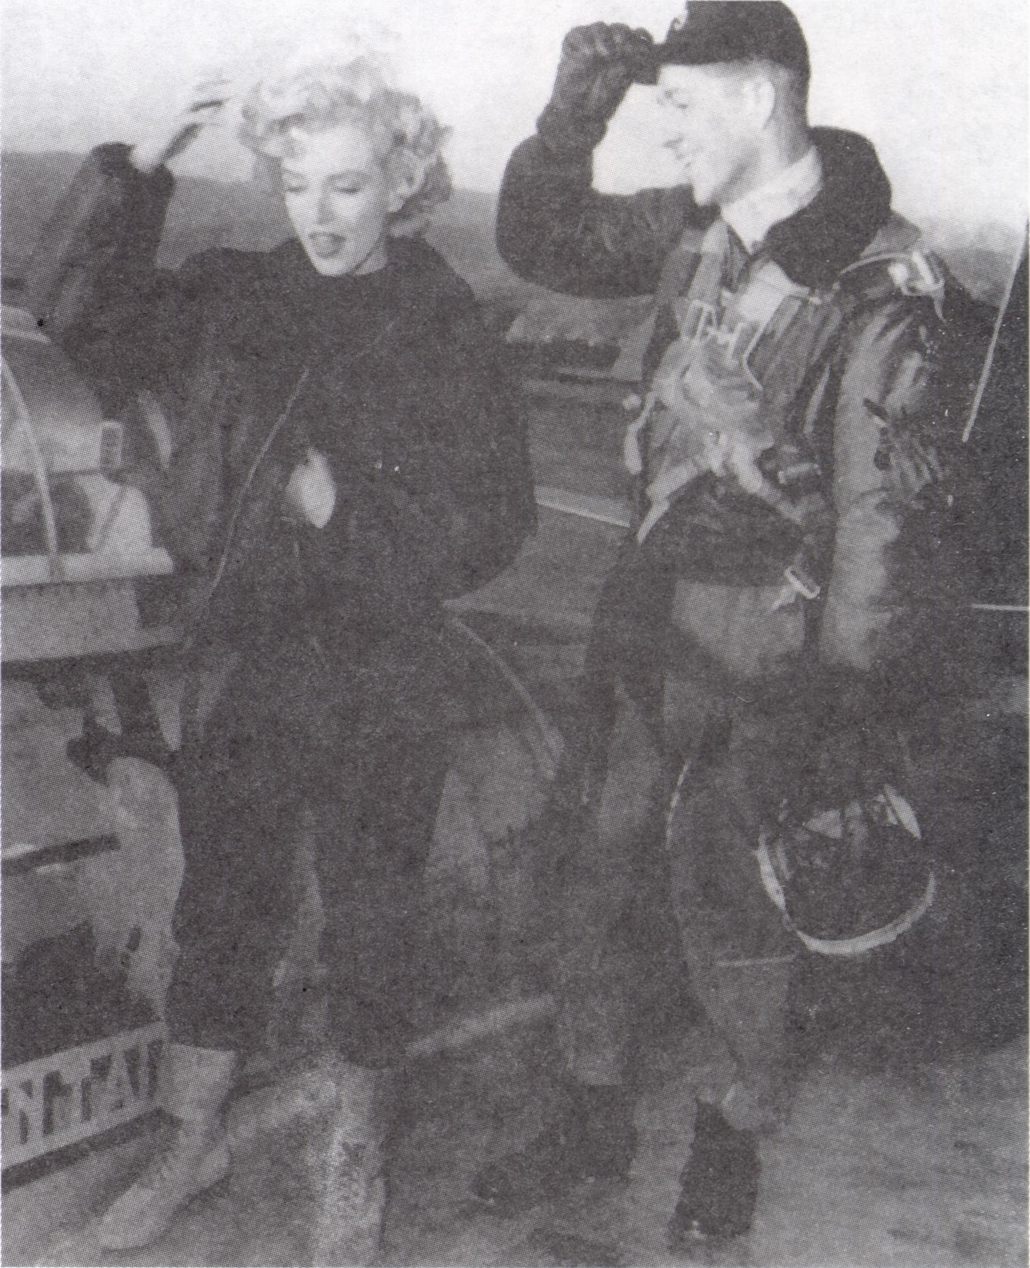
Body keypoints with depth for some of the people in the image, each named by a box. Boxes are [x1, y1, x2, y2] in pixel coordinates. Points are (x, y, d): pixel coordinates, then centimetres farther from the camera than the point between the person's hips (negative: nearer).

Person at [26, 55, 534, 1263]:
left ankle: (351, 1162, 33)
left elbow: (490, 518, -9)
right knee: (219, 908, 16)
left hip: (380, 687, -3)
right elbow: (75, 302, -3)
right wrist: (135, 171, -13)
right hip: (242, 669, 3)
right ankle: (191, 1140, 37)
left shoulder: (444, 332, -9)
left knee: (369, 927, 11)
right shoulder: (234, 298, 1)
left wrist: (352, 514, -20)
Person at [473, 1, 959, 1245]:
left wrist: (853, 699, -14)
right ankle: (593, 1118, 32)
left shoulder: (875, 288, -18)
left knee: (728, 903, 6)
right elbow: (542, 244, 13)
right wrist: (572, 115, -4)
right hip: (649, 616, 6)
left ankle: (733, 1136, 31)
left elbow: (878, 511, -17)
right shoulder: (695, 227, 1)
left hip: (768, 651, -6)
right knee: (597, 870, 13)